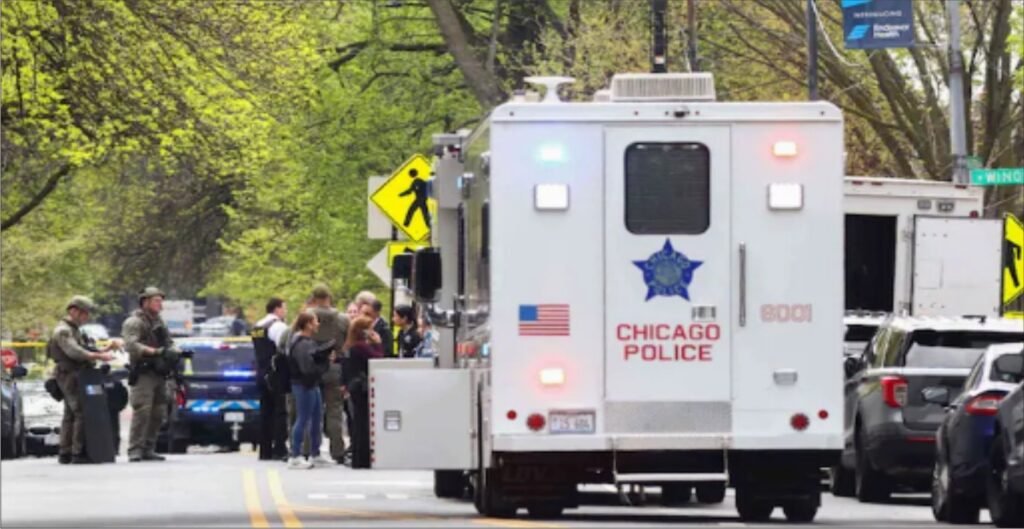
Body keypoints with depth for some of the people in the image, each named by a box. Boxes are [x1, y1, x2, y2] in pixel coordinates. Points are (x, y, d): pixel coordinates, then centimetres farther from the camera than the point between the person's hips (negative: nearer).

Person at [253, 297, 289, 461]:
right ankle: (279, 449, -11)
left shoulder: (257, 327, 16)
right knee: (280, 412, -7)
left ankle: (265, 450, 11)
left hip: (261, 373, 9)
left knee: (265, 411, 10)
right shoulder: (278, 326, -13)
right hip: (277, 375, -9)